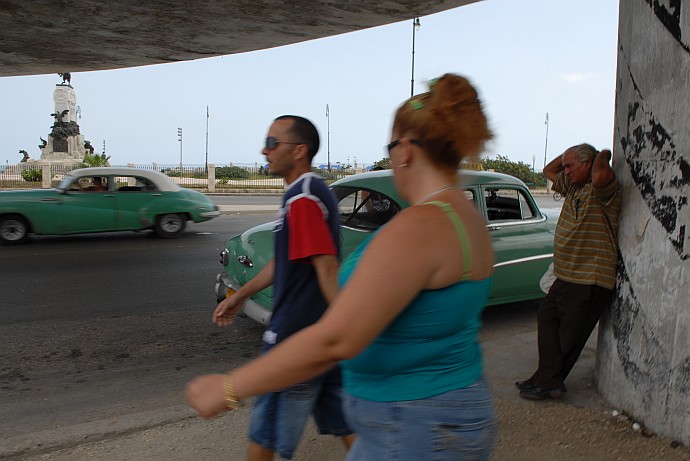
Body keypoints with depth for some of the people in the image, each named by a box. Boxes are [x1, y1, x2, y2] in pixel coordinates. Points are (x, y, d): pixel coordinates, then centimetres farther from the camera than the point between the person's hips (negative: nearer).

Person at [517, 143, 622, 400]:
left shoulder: (602, 190, -14)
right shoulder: (572, 186, 13)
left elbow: (600, 174, -38)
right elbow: (549, 170, 28)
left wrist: (603, 155, -16)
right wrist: (570, 152, 14)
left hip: (590, 281, -9)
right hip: (565, 277, 9)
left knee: (568, 338, 2)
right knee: (547, 318, 10)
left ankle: (548, 383, 13)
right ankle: (546, 379, 15)